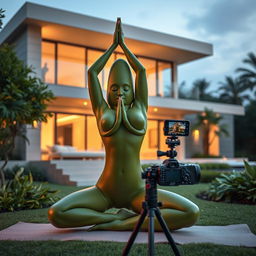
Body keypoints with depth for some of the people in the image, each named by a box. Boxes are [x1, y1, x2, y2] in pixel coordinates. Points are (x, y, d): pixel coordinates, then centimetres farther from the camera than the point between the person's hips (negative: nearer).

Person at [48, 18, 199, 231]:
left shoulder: (140, 108, 13)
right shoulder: (102, 110, 12)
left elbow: (141, 70, 17)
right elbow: (92, 72, 16)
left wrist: (123, 44, 30)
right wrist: (113, 45, 26)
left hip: (137, 191, 1)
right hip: (104, 191, 0)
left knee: (191, 213, -21)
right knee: (56, 214, -23)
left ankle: (121, 224, -13)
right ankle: (119, 216, -7)